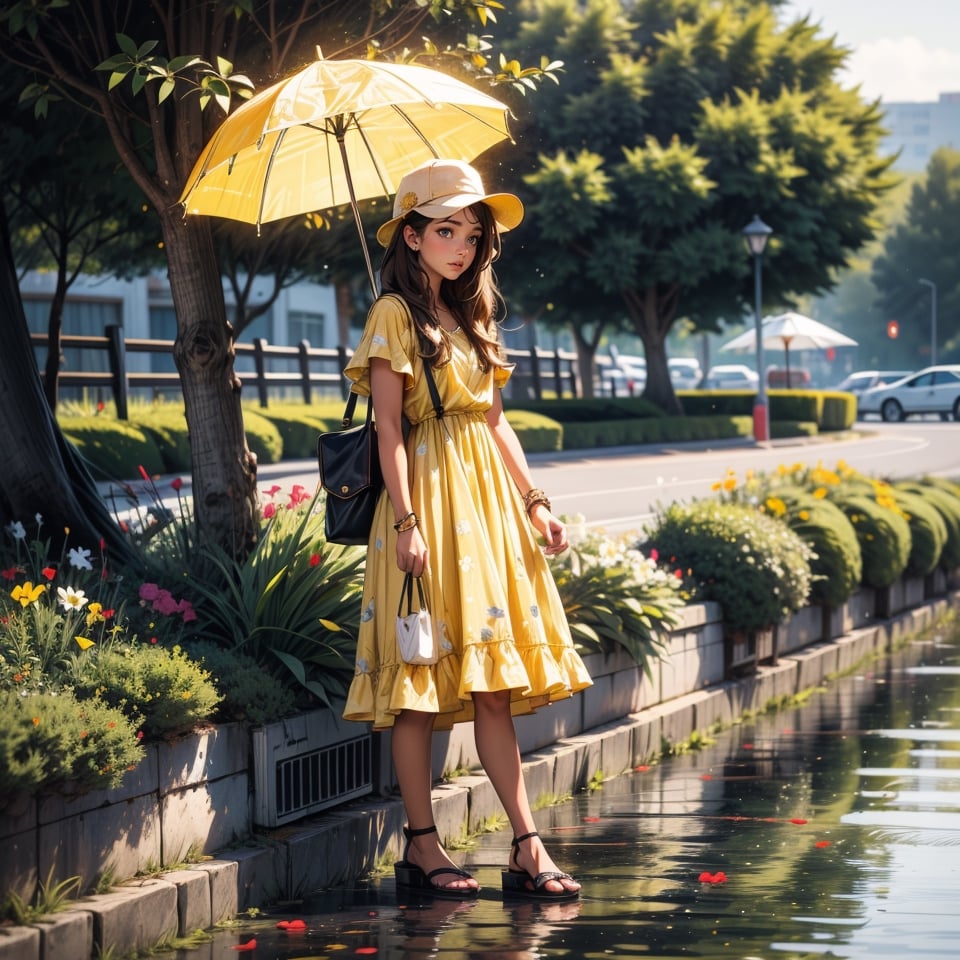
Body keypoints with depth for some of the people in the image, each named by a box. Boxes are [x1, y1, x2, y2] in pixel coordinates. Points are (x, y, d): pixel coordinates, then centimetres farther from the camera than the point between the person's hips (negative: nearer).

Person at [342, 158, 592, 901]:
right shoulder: (395, 313, -4)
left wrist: (534, 502, 11)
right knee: (420, 682, -3)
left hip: (488, 502, 7)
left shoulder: (471, 317, 18)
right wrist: (406, 520, -17)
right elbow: (389, 427, -10)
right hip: (431, 499, -7)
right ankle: (422, 846, 2)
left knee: (492, 684, 3)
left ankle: (528, 847, 0)